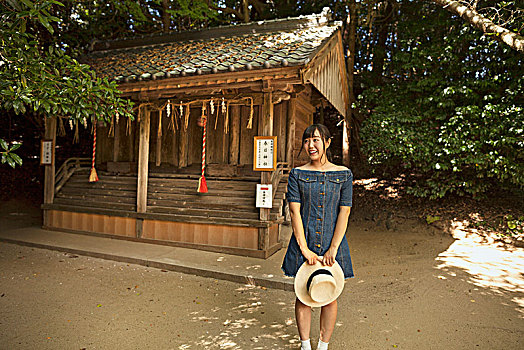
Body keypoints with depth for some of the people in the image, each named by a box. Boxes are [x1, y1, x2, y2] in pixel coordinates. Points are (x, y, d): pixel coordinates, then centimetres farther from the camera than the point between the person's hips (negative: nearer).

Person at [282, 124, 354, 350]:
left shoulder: (344, 175, 0)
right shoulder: (297, 174, 0)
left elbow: (344, 213, -4)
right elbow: (295, 212, -5)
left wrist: (333, 249, -11)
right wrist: (304, 248, -12)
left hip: (332, 242, 0)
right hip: (303, 241, 0)